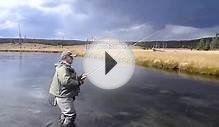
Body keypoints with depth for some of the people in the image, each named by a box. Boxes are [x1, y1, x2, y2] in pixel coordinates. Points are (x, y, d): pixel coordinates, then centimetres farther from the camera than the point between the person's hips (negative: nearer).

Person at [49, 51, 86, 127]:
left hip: (65, 96, 11)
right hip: (63, 97, -11)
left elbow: (72, 79, 18)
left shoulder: (67, 68, 14)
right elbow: (66, 81, -34)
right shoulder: (62, 68, -21)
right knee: (71, 115, -4)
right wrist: (78, 82, -24)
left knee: (65, 114, 26)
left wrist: (79, 77, 0)